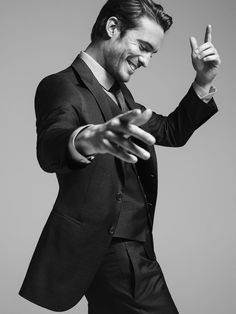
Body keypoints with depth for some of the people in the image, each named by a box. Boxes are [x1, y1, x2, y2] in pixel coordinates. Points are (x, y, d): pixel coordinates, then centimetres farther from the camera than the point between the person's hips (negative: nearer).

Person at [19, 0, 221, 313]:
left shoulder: (120, 92, 13)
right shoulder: (61, 87, -14)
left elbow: (171, 132, 21)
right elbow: (49, 149, -34)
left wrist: (203, 83, 7)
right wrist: (91, 139, -57)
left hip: (136, 247, 9)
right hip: (113, 254, -9)